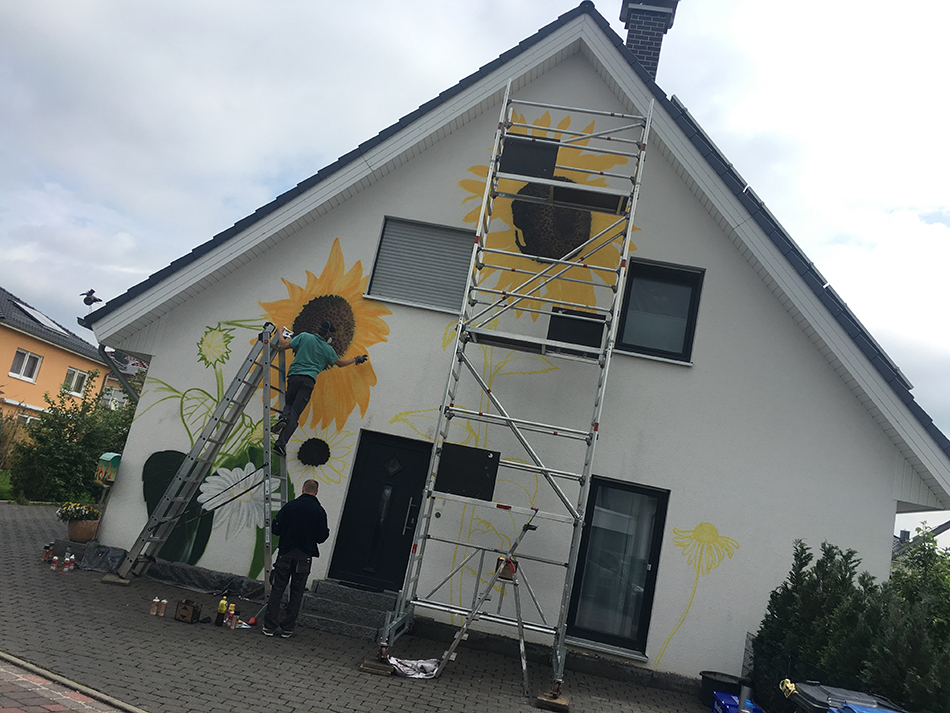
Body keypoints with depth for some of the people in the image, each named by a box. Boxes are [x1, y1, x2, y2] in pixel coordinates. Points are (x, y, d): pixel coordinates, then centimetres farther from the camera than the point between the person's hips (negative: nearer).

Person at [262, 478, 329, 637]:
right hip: (304, 557, 0)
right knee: (296, 594, 9)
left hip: (286, 553, 1)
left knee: (277, 590, 8)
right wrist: (327, 531, 18)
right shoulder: (319, 511, -5)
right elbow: (321, 538, -3)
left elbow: (275, 528, -1)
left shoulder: (290, 506, -3)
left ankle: (270, 626, 9)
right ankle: (287, 628, 12)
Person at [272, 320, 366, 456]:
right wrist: (356, 359, 43)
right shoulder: (328, 349, 11)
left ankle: (283, 416, -10)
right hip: (309, 380, -1)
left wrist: (280, 332, 25)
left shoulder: (304, 336, 7)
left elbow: (283, 346, 6)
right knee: (295, 412, -5)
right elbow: (340, 363, 26)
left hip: (294, 375, 1)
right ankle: (280, 443, -18)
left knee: (289, 403, 26)